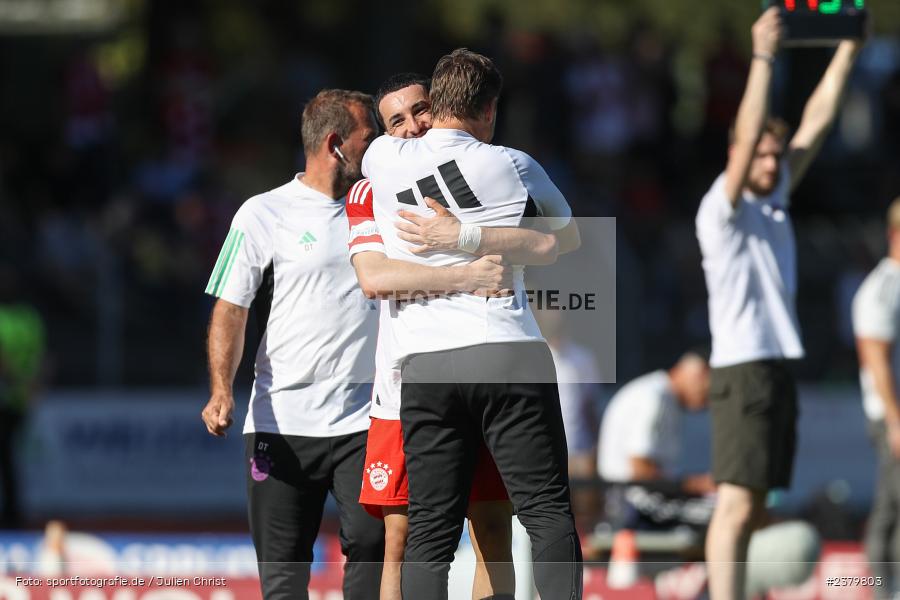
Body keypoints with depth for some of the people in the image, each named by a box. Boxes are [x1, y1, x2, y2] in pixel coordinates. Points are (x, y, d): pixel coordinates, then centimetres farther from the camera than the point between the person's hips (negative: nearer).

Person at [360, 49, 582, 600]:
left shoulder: (384, 158, 9)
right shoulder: (512, 166, 4)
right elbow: (570, 239, 23)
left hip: (423, 366, 2)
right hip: (511, 356, -2)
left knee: (430, 531, 2)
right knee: (548, 512, -1)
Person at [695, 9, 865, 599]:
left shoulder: (775, 202, 14)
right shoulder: (723, 210, -7)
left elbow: (815, 126, 13)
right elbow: (747, 135, -20)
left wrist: (848, 51, 9)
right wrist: (763, 57, -23)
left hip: (779, 368, 8)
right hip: (743, 370, -8)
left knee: (751, 505, 8)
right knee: (737, 504, -13)